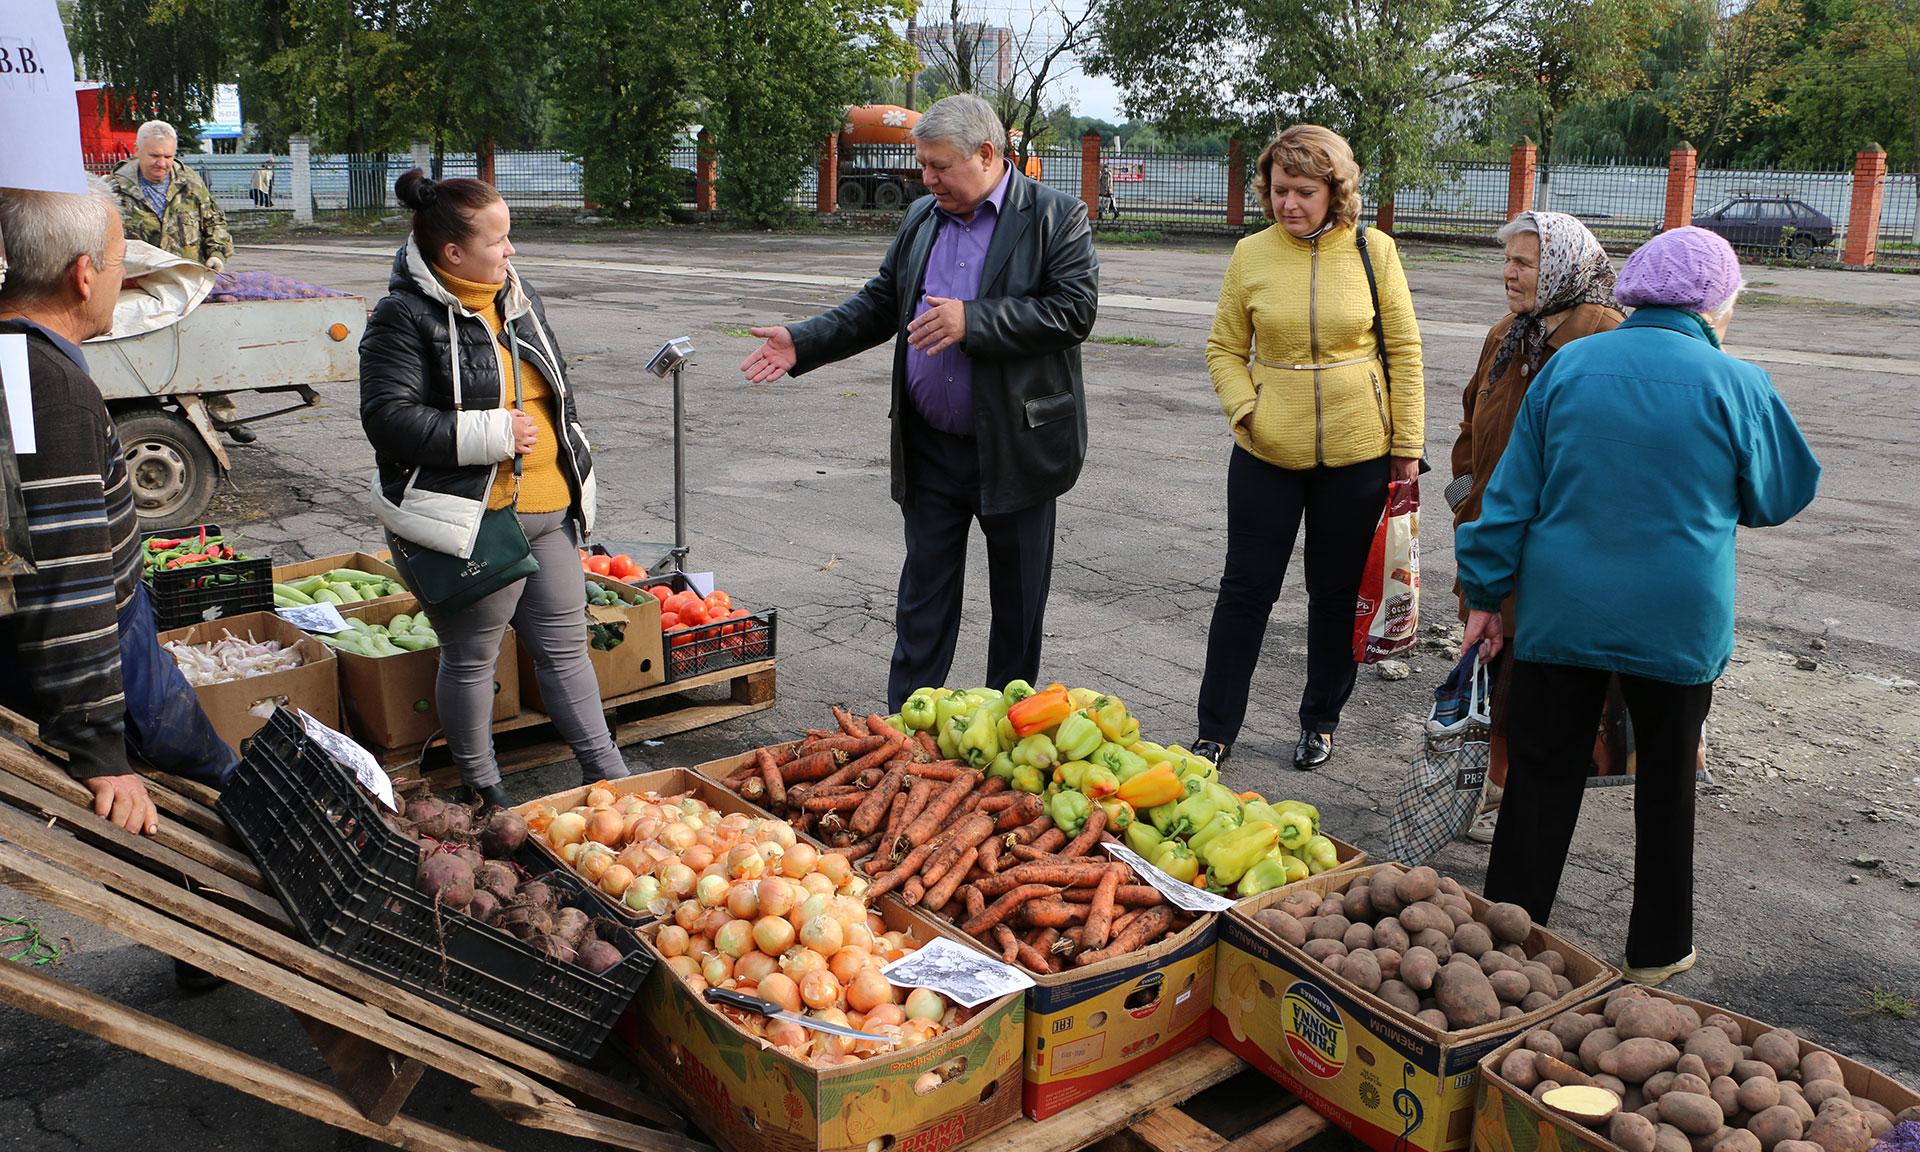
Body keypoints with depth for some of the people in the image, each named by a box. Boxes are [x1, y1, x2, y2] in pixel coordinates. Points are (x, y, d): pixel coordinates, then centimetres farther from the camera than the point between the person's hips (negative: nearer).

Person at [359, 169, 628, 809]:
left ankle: (605, 772, 23)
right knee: (472, 656, 6)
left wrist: (572, 469, 22)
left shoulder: (518, 297, 12)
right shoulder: (406, 317, -12)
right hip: (471, 519, -7)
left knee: (565, 643, 14)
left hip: (548, 513, 7)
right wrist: (491, 433, -21)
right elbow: (386, 416, -20)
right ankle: (482, 788, 23)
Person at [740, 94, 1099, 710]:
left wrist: (971, 321, -23)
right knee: (923, 594, 10)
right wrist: (803, 342, 2)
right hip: (929, 448, 5)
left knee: (1018, 599, 10)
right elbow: (880, 305, 15)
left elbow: (1075, 310, -17)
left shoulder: (1056, 217, -7)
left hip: (1014, 450, -4)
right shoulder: (921, 217, 10)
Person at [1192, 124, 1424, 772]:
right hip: (1267, 452, 0)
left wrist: (1407, 443, 0)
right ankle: (1215, 731, 17)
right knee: (1246, 588, 5)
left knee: (1336, 592, 11)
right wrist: (1244, 409, -9)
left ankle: (1320, 723, 29)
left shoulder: (1373, 251, -3)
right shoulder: (1251, 255, -1)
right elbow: (1225, 348, 7)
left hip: (1356, 452, 0)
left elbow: (1403, 350, 2)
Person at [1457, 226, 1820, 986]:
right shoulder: (1735, 386, -8)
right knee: (1666, 781, 15)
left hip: (1561, 612, 2)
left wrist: (1486, 594, 7)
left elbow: (1512, 495, 0)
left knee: (1542, 774, 10)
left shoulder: (1567, 367, -1)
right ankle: (1657, 950, 27)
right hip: (1677, 625, -1)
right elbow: (1778, 498, 6)